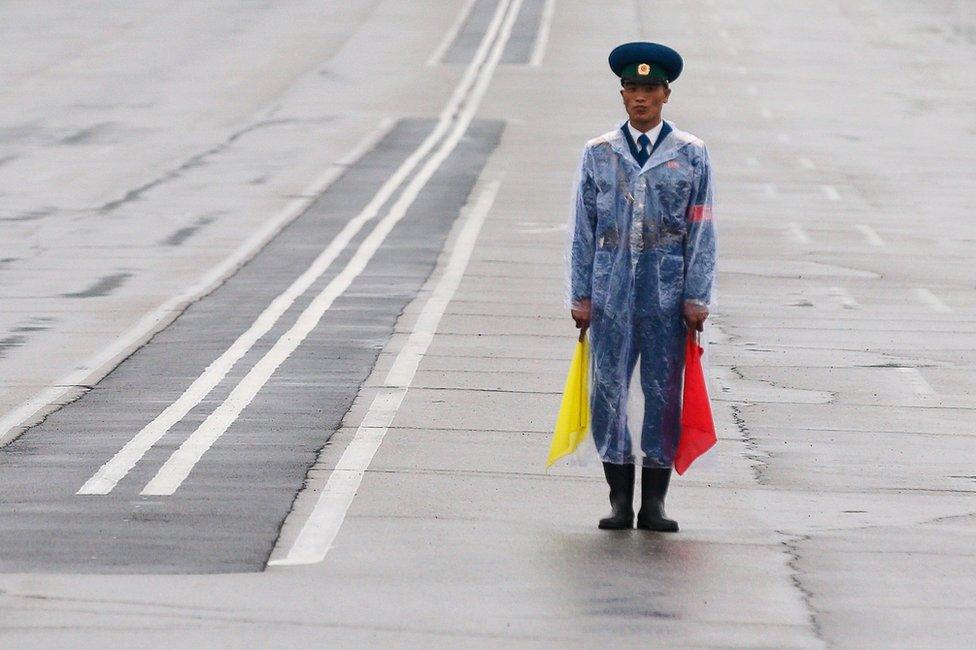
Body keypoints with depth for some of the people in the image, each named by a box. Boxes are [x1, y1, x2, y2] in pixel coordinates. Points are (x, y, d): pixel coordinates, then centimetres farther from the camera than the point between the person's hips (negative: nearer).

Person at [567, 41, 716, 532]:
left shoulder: (691, 154, 4)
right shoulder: (598, 154, 7)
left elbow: (702, 230, 3)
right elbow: (582, 228, 8)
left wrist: (697, 298, -3)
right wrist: (580, 294, 2)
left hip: (667, 292, -1)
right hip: (611, 289, 1)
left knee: (664, 392, 1)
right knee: (607, 390, 0)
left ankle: (654, 502, 7)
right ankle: (620, 500, 7)